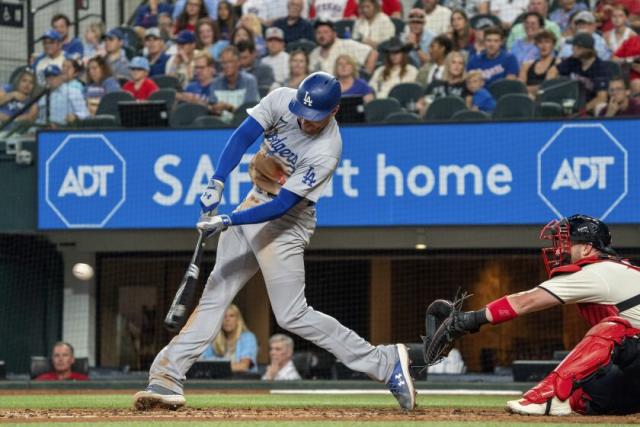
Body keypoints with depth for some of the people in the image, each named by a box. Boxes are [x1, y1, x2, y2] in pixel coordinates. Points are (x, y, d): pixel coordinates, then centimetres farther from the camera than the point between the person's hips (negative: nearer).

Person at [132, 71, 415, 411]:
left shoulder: (326, 151, -26)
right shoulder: (282, 100, -11)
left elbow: (283, 205, -28)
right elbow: (243, 136, -15)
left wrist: (228, 221, -34)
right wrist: (217, 183, -29)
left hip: (286, 221, -7)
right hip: (255, 203, 7)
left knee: (292, 316, -11)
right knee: (215, 294, 6)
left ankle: (384, 362, -7)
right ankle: (167, 378, 8)